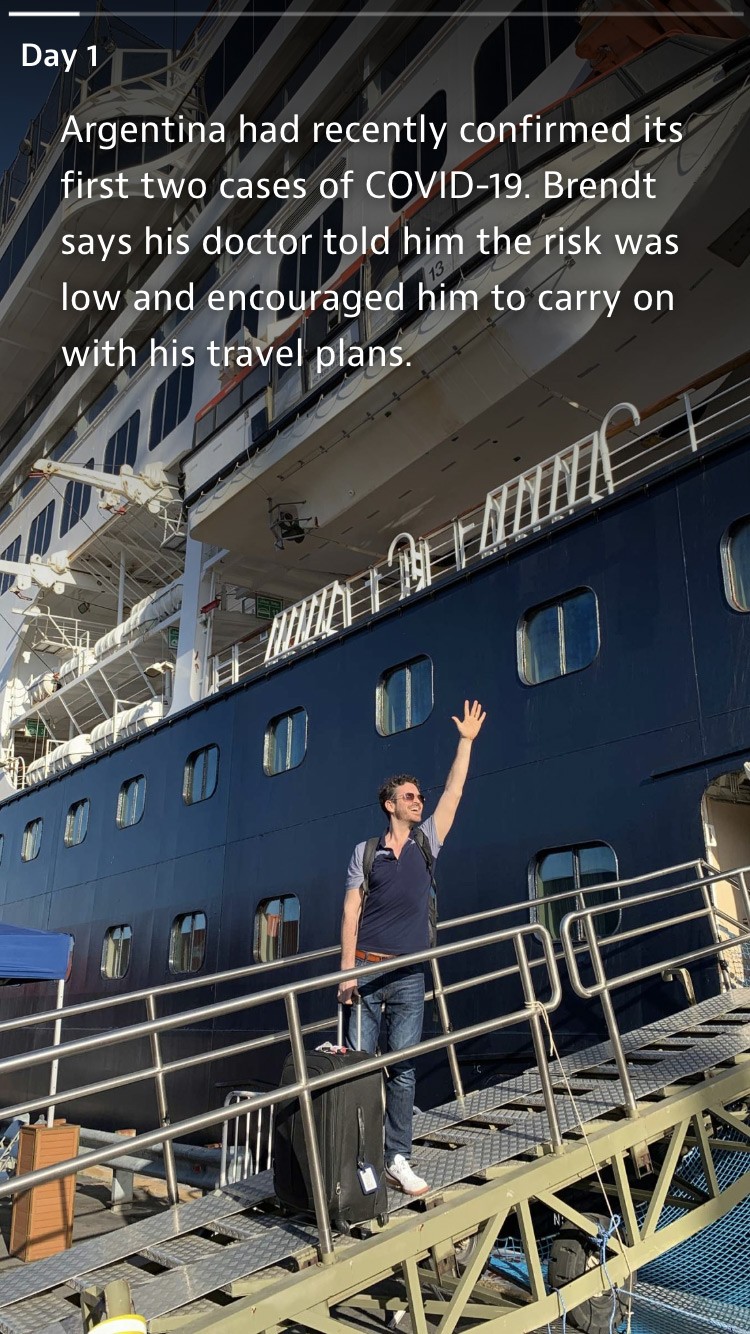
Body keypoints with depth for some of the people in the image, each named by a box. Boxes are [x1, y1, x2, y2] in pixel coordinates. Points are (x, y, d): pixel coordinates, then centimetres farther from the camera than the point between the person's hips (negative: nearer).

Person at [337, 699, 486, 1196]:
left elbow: (454, 792, 6)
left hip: (409, 975, 2)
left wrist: (467, 740, 6)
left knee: (403, 1067, 3)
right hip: (367, 969, -1)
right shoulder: (366, 852, 4)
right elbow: (351, 913, 1)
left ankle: (398, 1159, 9)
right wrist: (348, 969, -7)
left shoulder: (426, 843, 8)